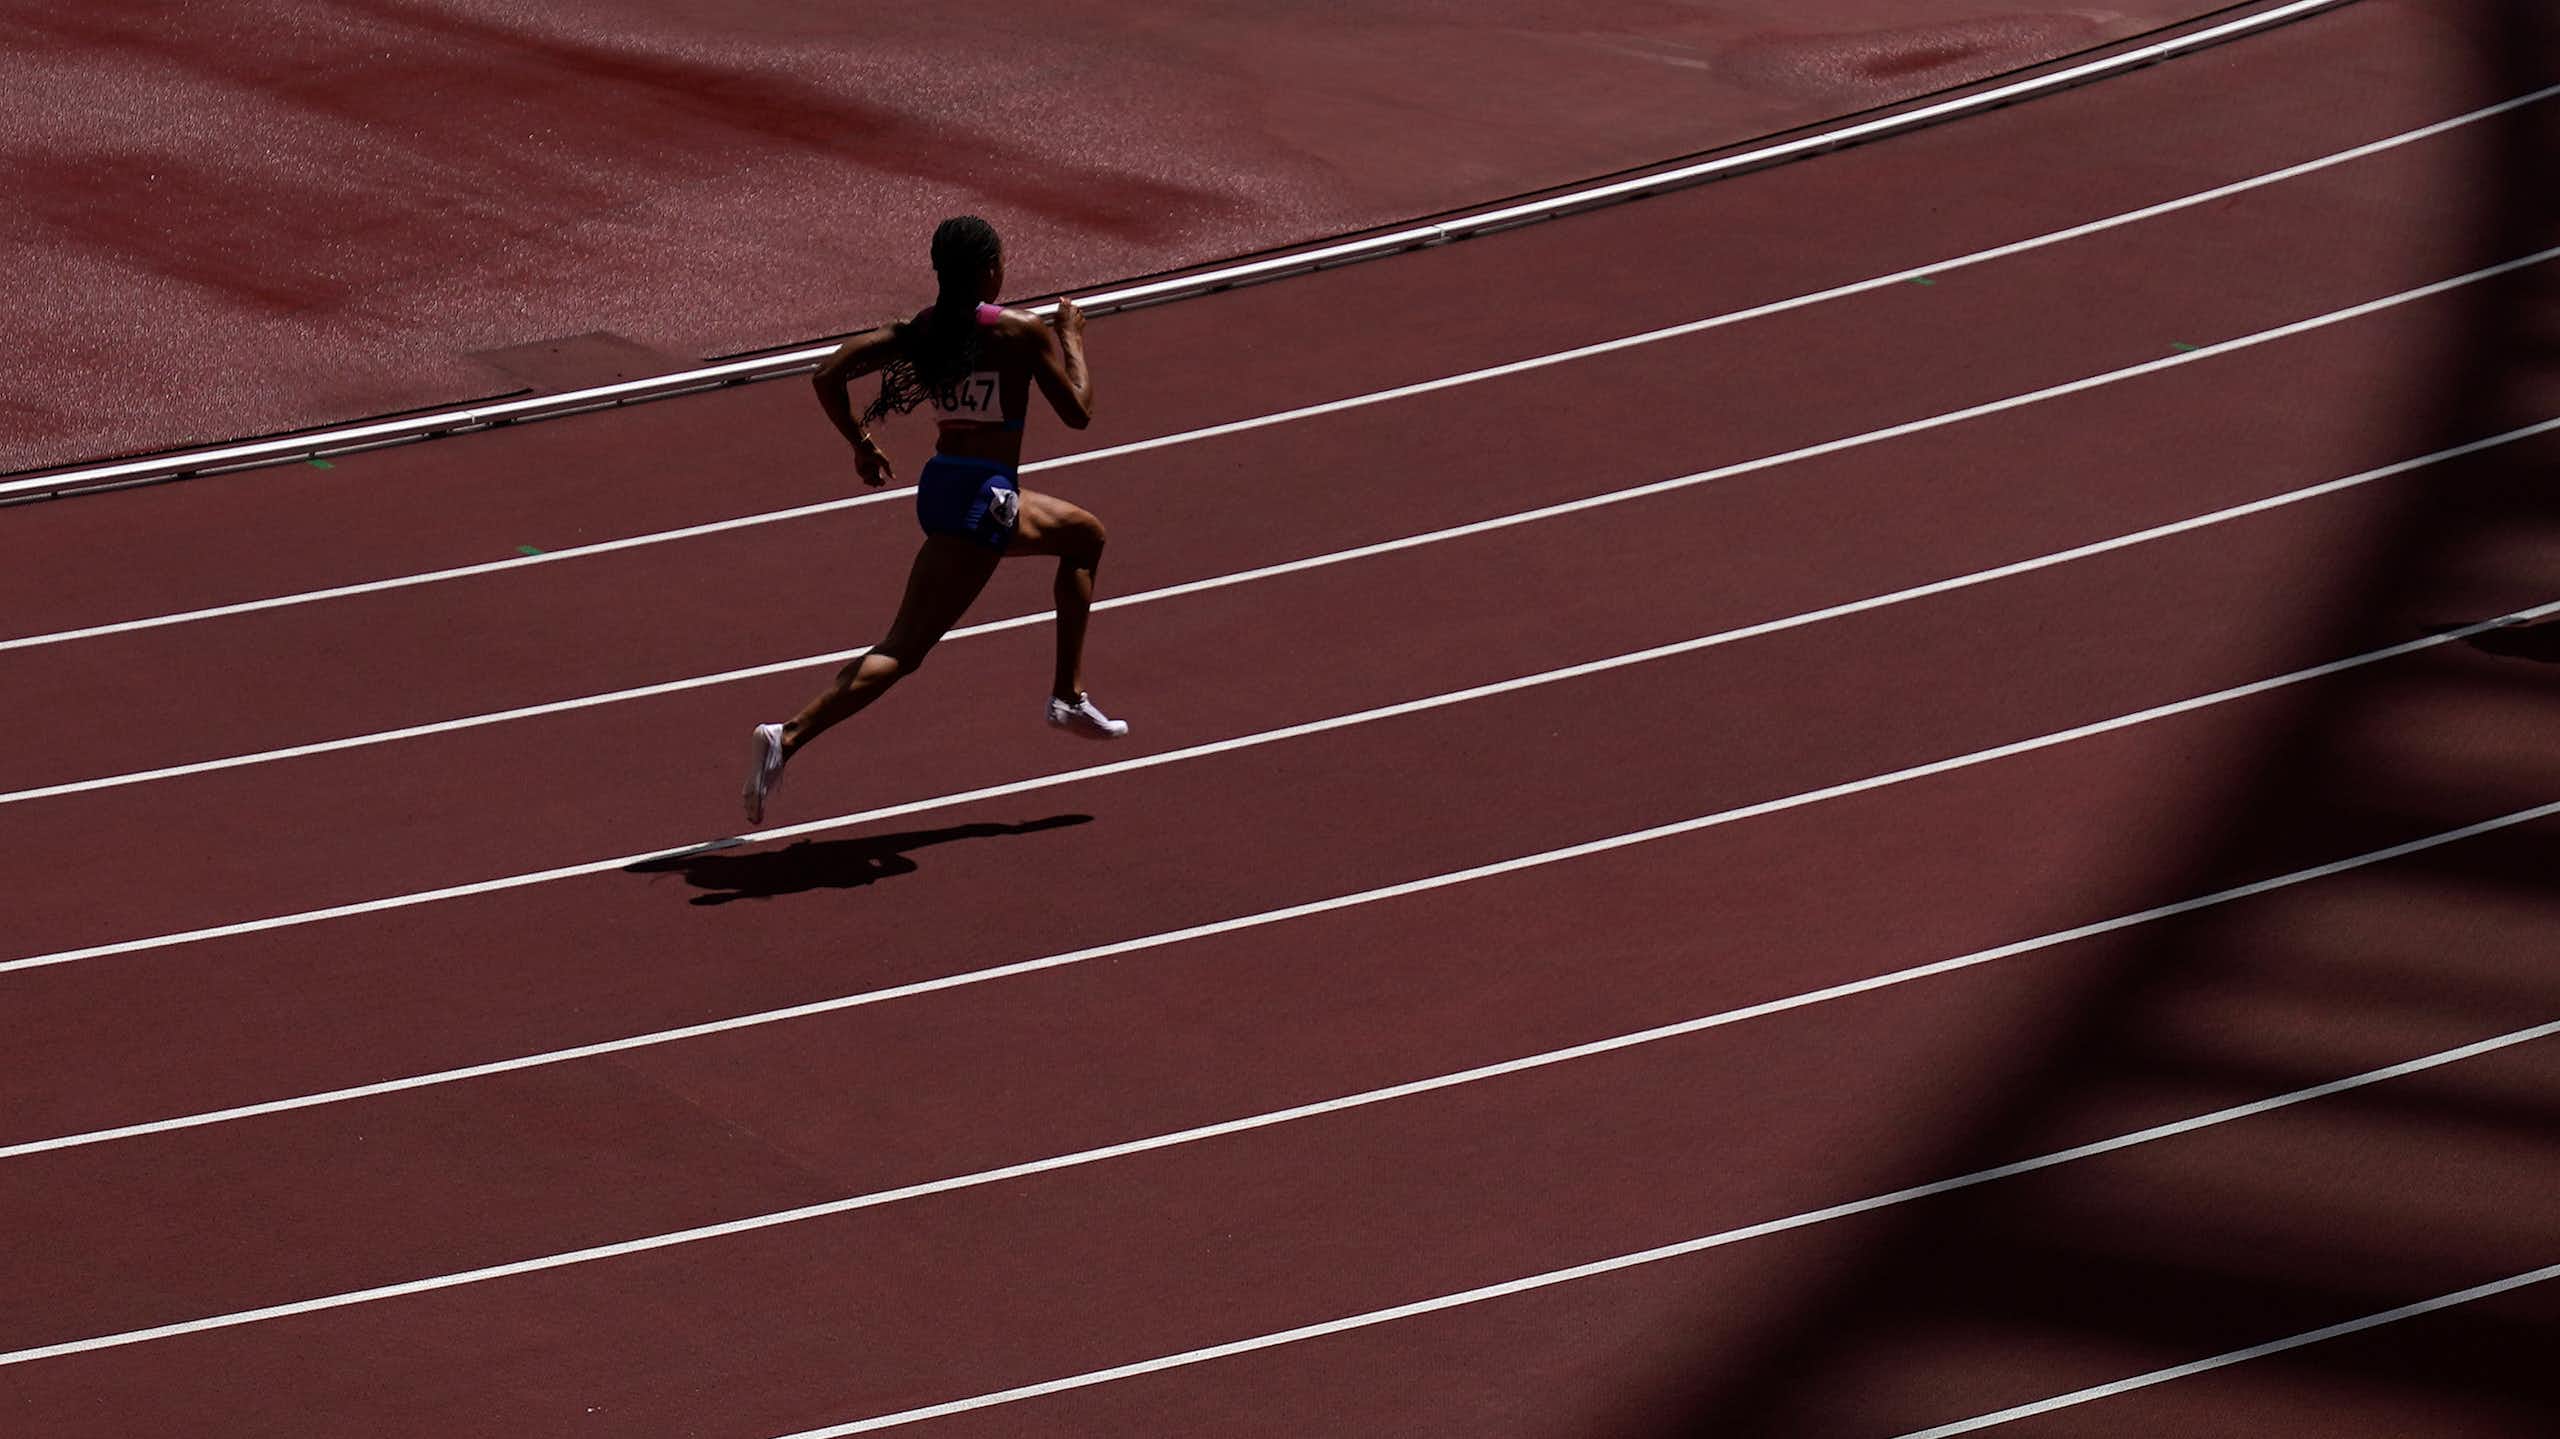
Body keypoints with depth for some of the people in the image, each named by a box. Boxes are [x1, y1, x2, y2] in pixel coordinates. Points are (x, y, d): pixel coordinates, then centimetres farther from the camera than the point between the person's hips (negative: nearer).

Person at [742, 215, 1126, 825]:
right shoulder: (1022, 331, -10)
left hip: (938, 484, 8)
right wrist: (1071, 339, 11)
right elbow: (1078, 412, -3)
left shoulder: (919, 330, 5)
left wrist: (860, 442, 11)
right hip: (983, 500, -8)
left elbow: (830, 374, -2)